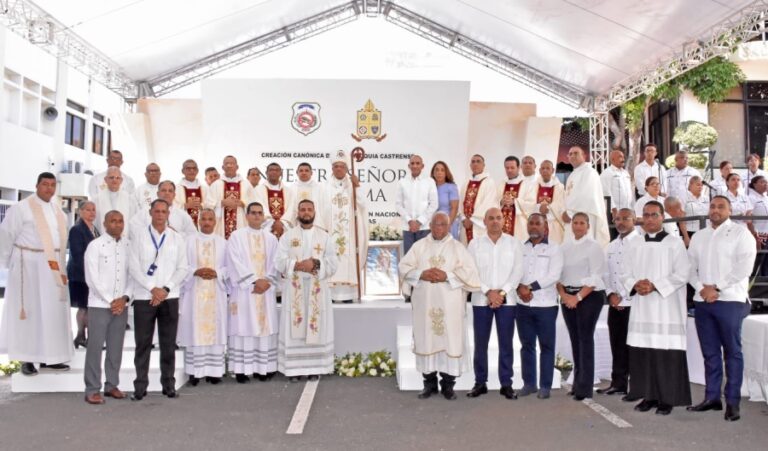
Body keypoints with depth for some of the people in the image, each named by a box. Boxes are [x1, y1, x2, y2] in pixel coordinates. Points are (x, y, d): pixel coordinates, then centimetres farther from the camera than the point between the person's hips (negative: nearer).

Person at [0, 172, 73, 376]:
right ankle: (27, 359, 8)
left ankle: (48, 357, 14)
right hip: (30, 265, -6)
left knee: (53, 311, 7)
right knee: (29, 310, 0)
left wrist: (60, 265, 9)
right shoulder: (22, 208, -8)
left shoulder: (57, 208, 11)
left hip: (53, 266, 6)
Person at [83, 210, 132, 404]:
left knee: (116, 348, 9)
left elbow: (132, 275, 7)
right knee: (95, 348, -1)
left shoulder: (128, 246, 6)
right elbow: (92, 278, -8)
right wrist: (110, 301, -10)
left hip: (121, 305, 4)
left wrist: (125, 298, -7)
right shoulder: (95, 245, -4)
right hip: (99, 305, -4)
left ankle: (111, 385, 19)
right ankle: (92, 390, 5)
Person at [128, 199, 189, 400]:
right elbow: (133, 267, -4)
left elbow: (183, 268, 3)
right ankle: (140, 386, 9)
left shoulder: (177, 238, 7)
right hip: (144, 297, -1)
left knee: (168, 344, 6)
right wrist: (152, 288, -12)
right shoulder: (139, 236, 2)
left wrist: (166, 289, -9)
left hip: (170, 298, 2)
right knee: (143, 343, 2)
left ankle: (168, 384, 14)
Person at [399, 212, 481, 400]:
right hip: (425, 303, 1)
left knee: (450, 340, -1)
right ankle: (429, 382, 14)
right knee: (426, 340, 4)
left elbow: (469, 271, -4)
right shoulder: (419, 246, 10)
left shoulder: (458, 247, 6)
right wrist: (421, 274, -14)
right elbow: (404, 267, 3)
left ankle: (448, 384, 9)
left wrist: (447, 276, -16)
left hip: (449, 304, -1)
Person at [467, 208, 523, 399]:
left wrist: (502, 292, -10)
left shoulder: (514, 243, 6)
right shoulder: (475, 244, 5)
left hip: (506, 299, 0)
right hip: (481, 300, 0)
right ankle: (480, 383, 13)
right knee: (480, 343, 4)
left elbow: (518, 271, 0)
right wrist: (488, 292, -12)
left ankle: (506, 384, 10)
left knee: (506, 343, 3)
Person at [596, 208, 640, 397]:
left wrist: (622, 296, -12)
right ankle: (618, 382, 16)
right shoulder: (611, 246, 17)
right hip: (615, 303, 6)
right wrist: (611, 294, 0)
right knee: (617, 345, 9)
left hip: (633, 302, -6)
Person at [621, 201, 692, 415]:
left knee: (667, 355, -4)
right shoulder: (634, 245, 12)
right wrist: (635, 285, -9)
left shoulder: (675, 242, -1)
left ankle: (667, 398, 5)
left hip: (666, 308, -4)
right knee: (642, 353, 5)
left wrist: (655, 286, -16)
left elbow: (681, 275, -7)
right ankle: (648, 396, 15)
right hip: (641, 307, 4)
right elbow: (625, 273, 12)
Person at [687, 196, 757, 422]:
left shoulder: (740, 232, 1)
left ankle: (732, 401, 4)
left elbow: (744, 267, -9)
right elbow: (690, 267, 11)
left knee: (732, 352, 0)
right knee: (710, 352, 8)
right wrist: (701, 288, -7)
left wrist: (716, 288, -12)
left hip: (730, 301, -5)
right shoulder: (698, 236, 16)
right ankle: (712, 397, 15)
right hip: (703, 301, 5)